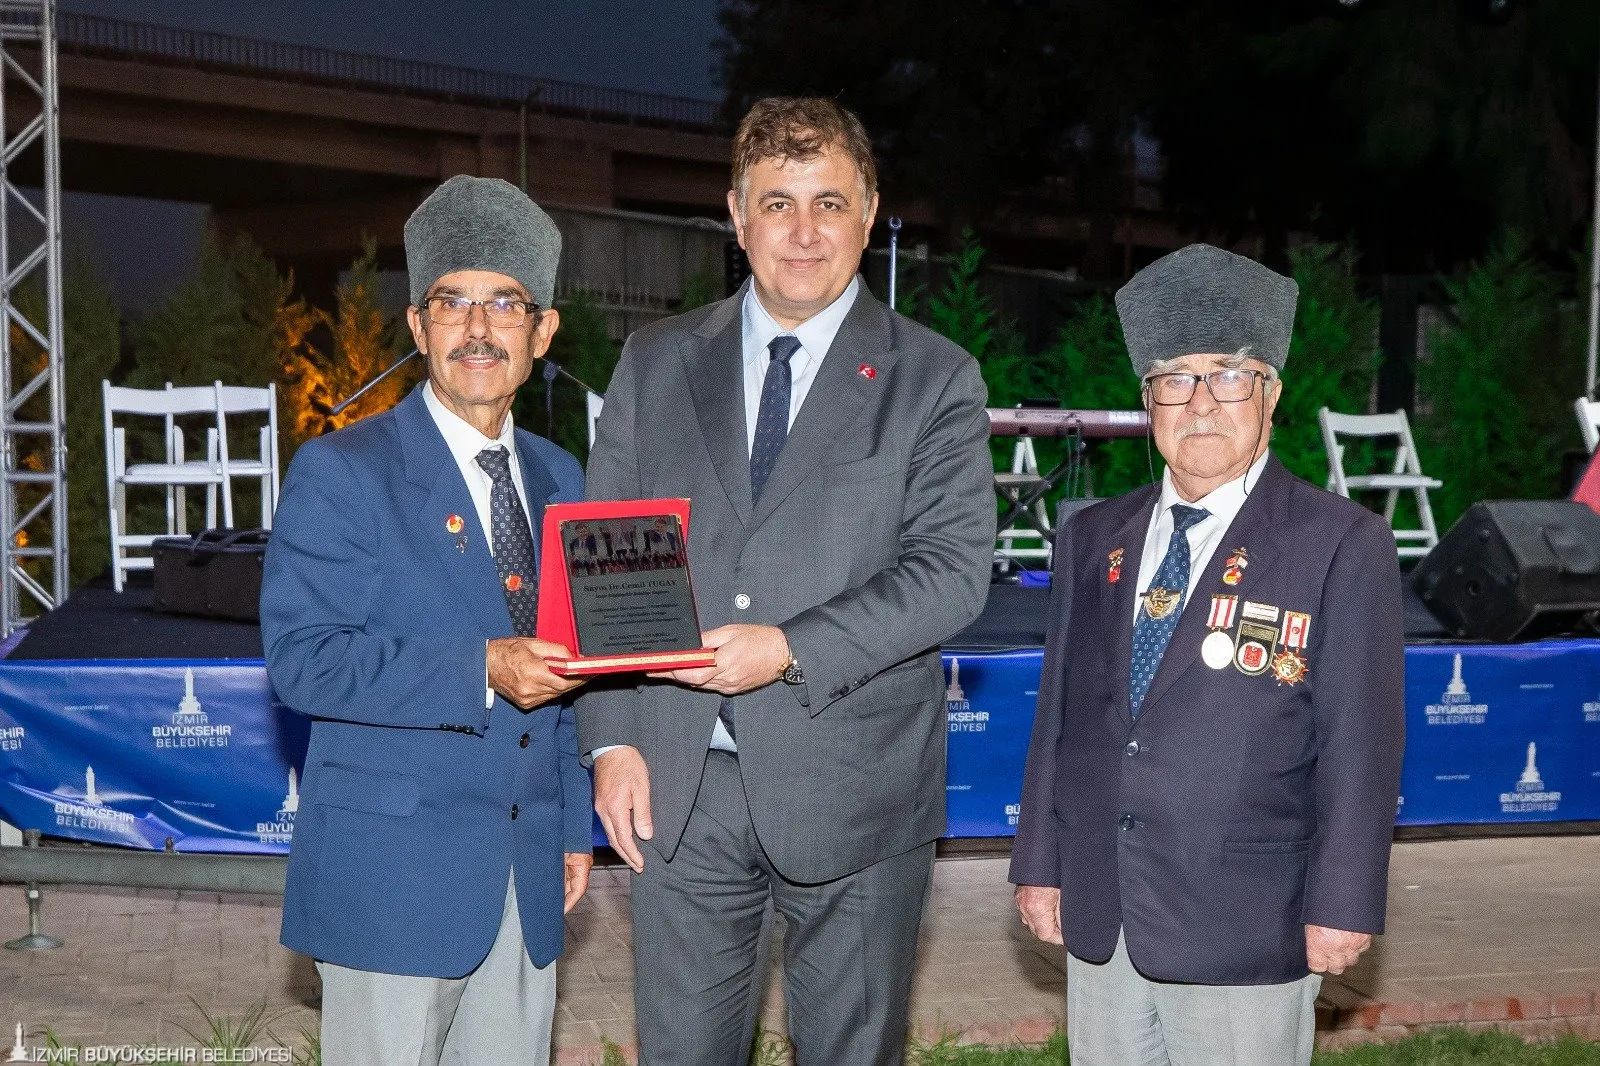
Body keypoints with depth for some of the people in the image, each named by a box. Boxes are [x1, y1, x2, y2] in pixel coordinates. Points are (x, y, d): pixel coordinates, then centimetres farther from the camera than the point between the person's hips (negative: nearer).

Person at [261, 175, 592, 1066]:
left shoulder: (560, 479, 13)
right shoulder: (341, 472, -7)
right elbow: (302, 658, -16)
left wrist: (574, 824, 16)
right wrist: (479, 670, -23)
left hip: (527, 880, 6)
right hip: (393, 876, -5)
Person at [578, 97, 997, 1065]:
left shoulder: (935, 380, 0)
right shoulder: (657, 365, 9)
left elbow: (954, 569, -10)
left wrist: (792, 650, -20)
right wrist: (612, 737, -2)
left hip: (854, 793, -2)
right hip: (681, 788, 2)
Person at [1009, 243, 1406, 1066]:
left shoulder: (1343, 548, -5)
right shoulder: (1092, 539, 10)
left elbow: (1360, 742, -7)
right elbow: (1059, 711, 11)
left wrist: (1342, 905, -9)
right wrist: (1040, 863, 9)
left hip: (1246, 933, -4)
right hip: (1098, 919, 4)